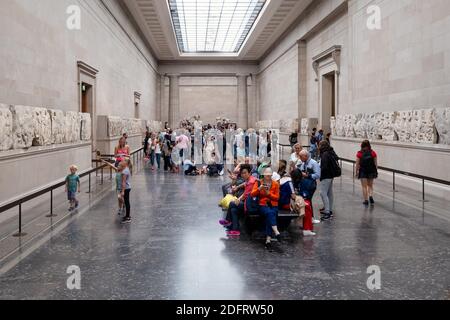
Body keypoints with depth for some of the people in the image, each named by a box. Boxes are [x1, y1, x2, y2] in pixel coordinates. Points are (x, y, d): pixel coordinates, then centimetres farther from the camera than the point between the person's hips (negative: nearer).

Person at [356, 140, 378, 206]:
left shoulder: (359, 153, -8)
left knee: (364, 186, 8)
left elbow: (357, 164, -6)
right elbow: (376, 164, -1)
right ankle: (370, 196, -7)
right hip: (371, 171, 2)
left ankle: (366, 200, 8)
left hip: (363, 171, -1)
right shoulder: (373, 153, -4)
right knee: (370, 185, 17)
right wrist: (376, 171, 9)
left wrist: (356, 172, 5)